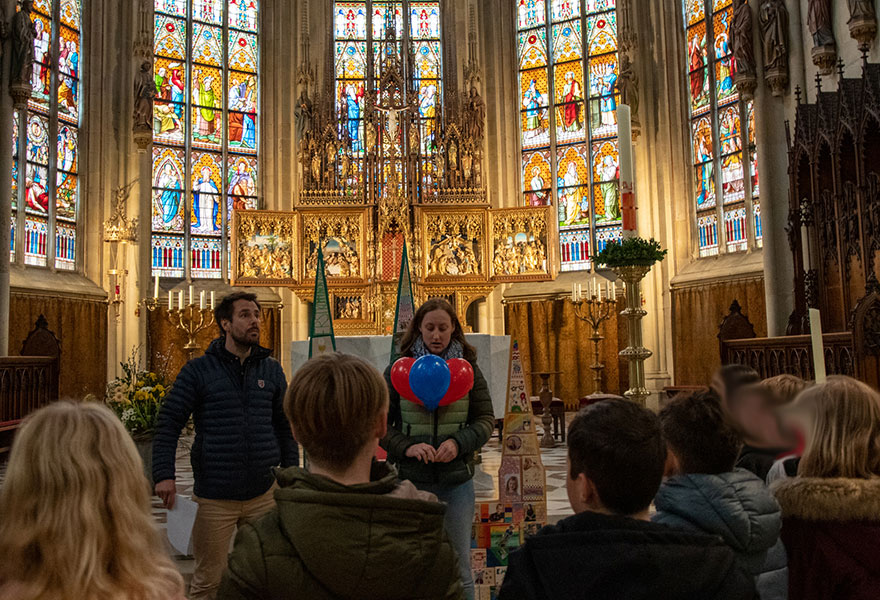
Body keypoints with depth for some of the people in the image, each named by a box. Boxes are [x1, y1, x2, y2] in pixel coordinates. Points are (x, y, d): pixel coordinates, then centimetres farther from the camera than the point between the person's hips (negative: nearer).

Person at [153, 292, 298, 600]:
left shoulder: (271, 370, 6)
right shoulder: (198, 370, -3)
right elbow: (168, 423, -4)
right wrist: (164, 475, -14)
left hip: (263, 494, 3)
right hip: (215, 497, -3)